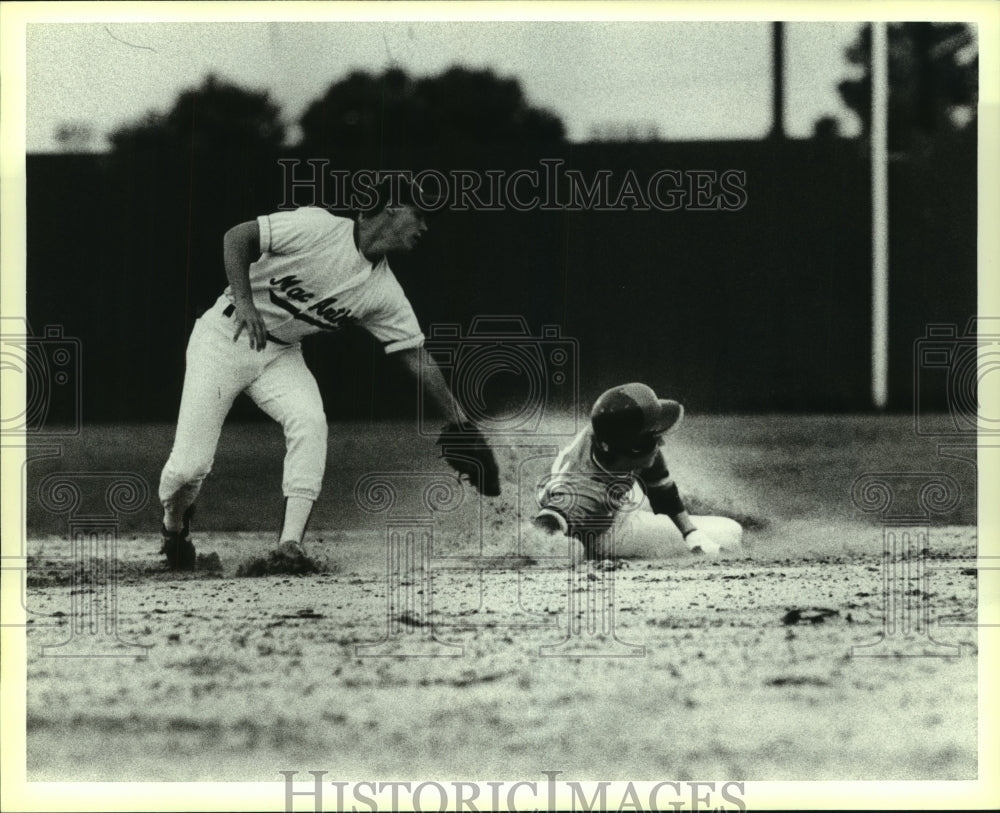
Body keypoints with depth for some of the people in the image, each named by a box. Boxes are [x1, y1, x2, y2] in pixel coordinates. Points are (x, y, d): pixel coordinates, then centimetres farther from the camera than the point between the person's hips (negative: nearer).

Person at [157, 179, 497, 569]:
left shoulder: (384, 292, -4)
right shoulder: (317, 227, -21)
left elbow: (417, 357, -1)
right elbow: (237, 236, -19)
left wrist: (462, 424, -6)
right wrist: (244, 301, -31)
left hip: (281, 354, 5)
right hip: (224, 338, -5)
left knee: (310, 422, -25)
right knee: (190, 466, -10)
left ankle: (289, 546, -24)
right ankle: (173, 524, 25)